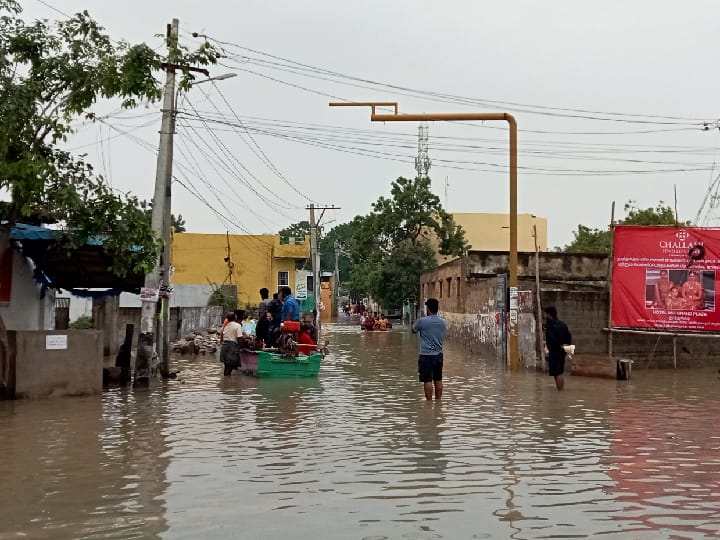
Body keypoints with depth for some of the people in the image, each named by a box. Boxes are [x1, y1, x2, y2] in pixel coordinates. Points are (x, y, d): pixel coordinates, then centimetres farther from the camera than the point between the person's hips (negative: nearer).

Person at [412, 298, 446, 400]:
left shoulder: (422, 321, -12)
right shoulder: (442, 322, 4)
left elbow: (414, 330, 5)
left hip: (426, 355, -5)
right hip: (438, 355, 5)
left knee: (428, 381, -2)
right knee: (438, 380, 11)